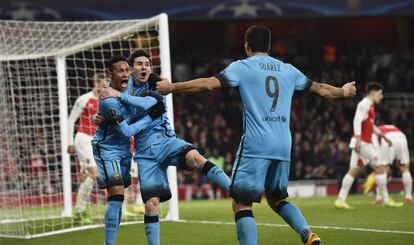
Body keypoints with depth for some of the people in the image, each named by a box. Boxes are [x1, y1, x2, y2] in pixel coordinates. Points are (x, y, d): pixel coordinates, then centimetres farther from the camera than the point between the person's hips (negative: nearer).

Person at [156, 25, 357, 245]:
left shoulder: (242, 67, 2)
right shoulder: (288, 70, 16)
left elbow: (209, 84, -9)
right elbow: (320, 89, 27)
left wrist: (171, 87, -1)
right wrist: (344, 92, 47)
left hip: (255, 147, -5)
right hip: (283, 148, 5)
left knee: (241, 203, -2)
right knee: (276, 198, 21)